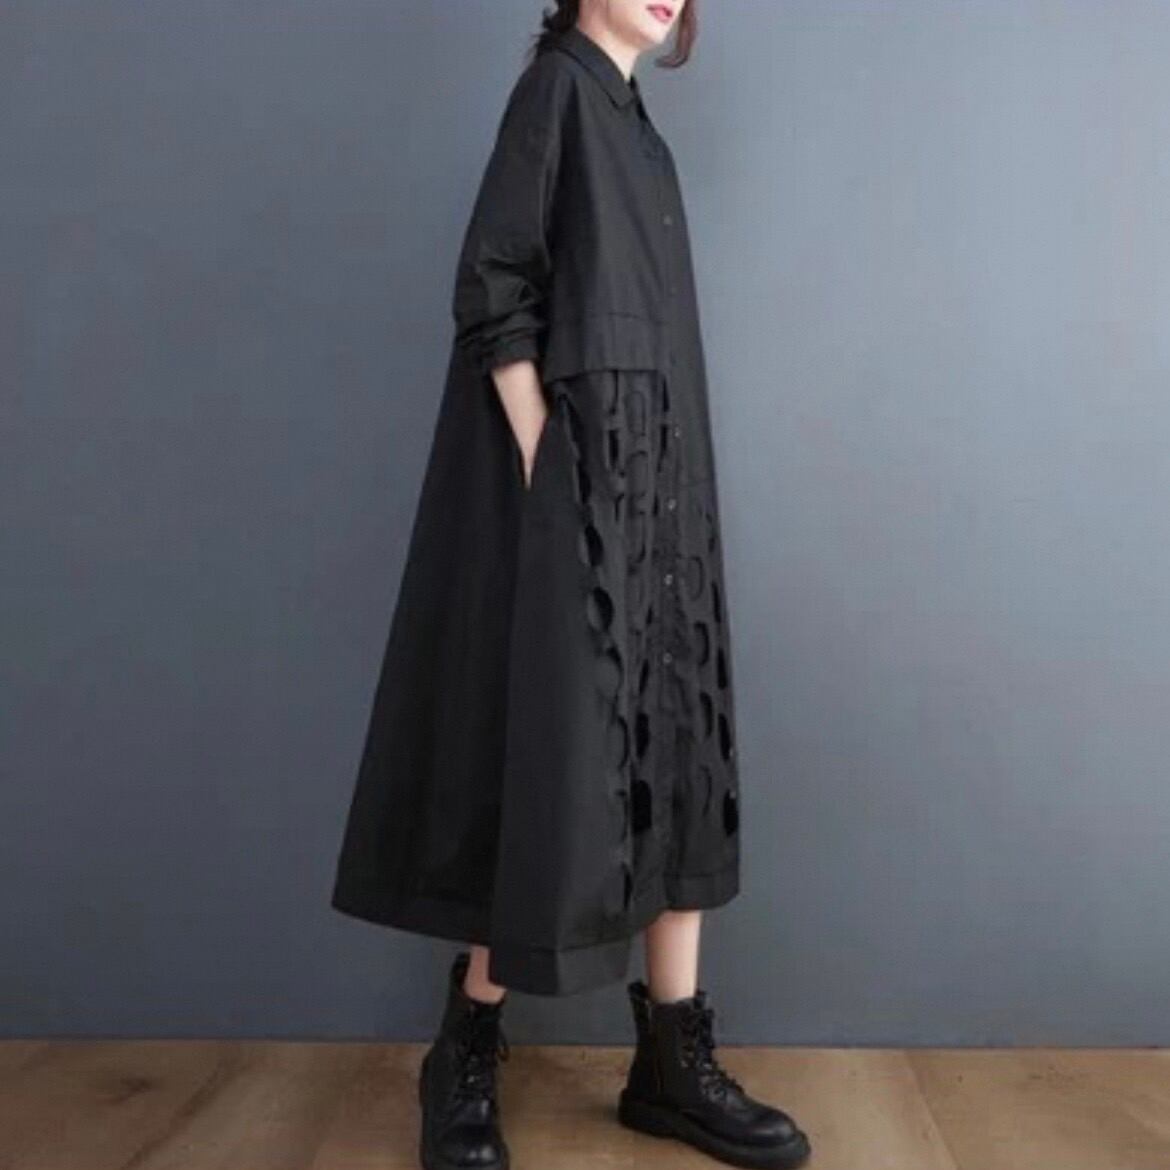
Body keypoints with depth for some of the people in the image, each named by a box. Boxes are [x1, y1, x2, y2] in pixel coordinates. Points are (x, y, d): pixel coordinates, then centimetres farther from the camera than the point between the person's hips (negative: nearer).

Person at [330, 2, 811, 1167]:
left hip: (652, 473, 9)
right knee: (564, 756, -7)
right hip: (573, 473, -9)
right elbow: (491, 288, -13)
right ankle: (464, 1058, 10)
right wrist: (544, 470, -19)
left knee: (676, 749, 5)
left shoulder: (632, 120, 22)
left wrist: (656, 487, 14)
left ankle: (672, 1062, 13)